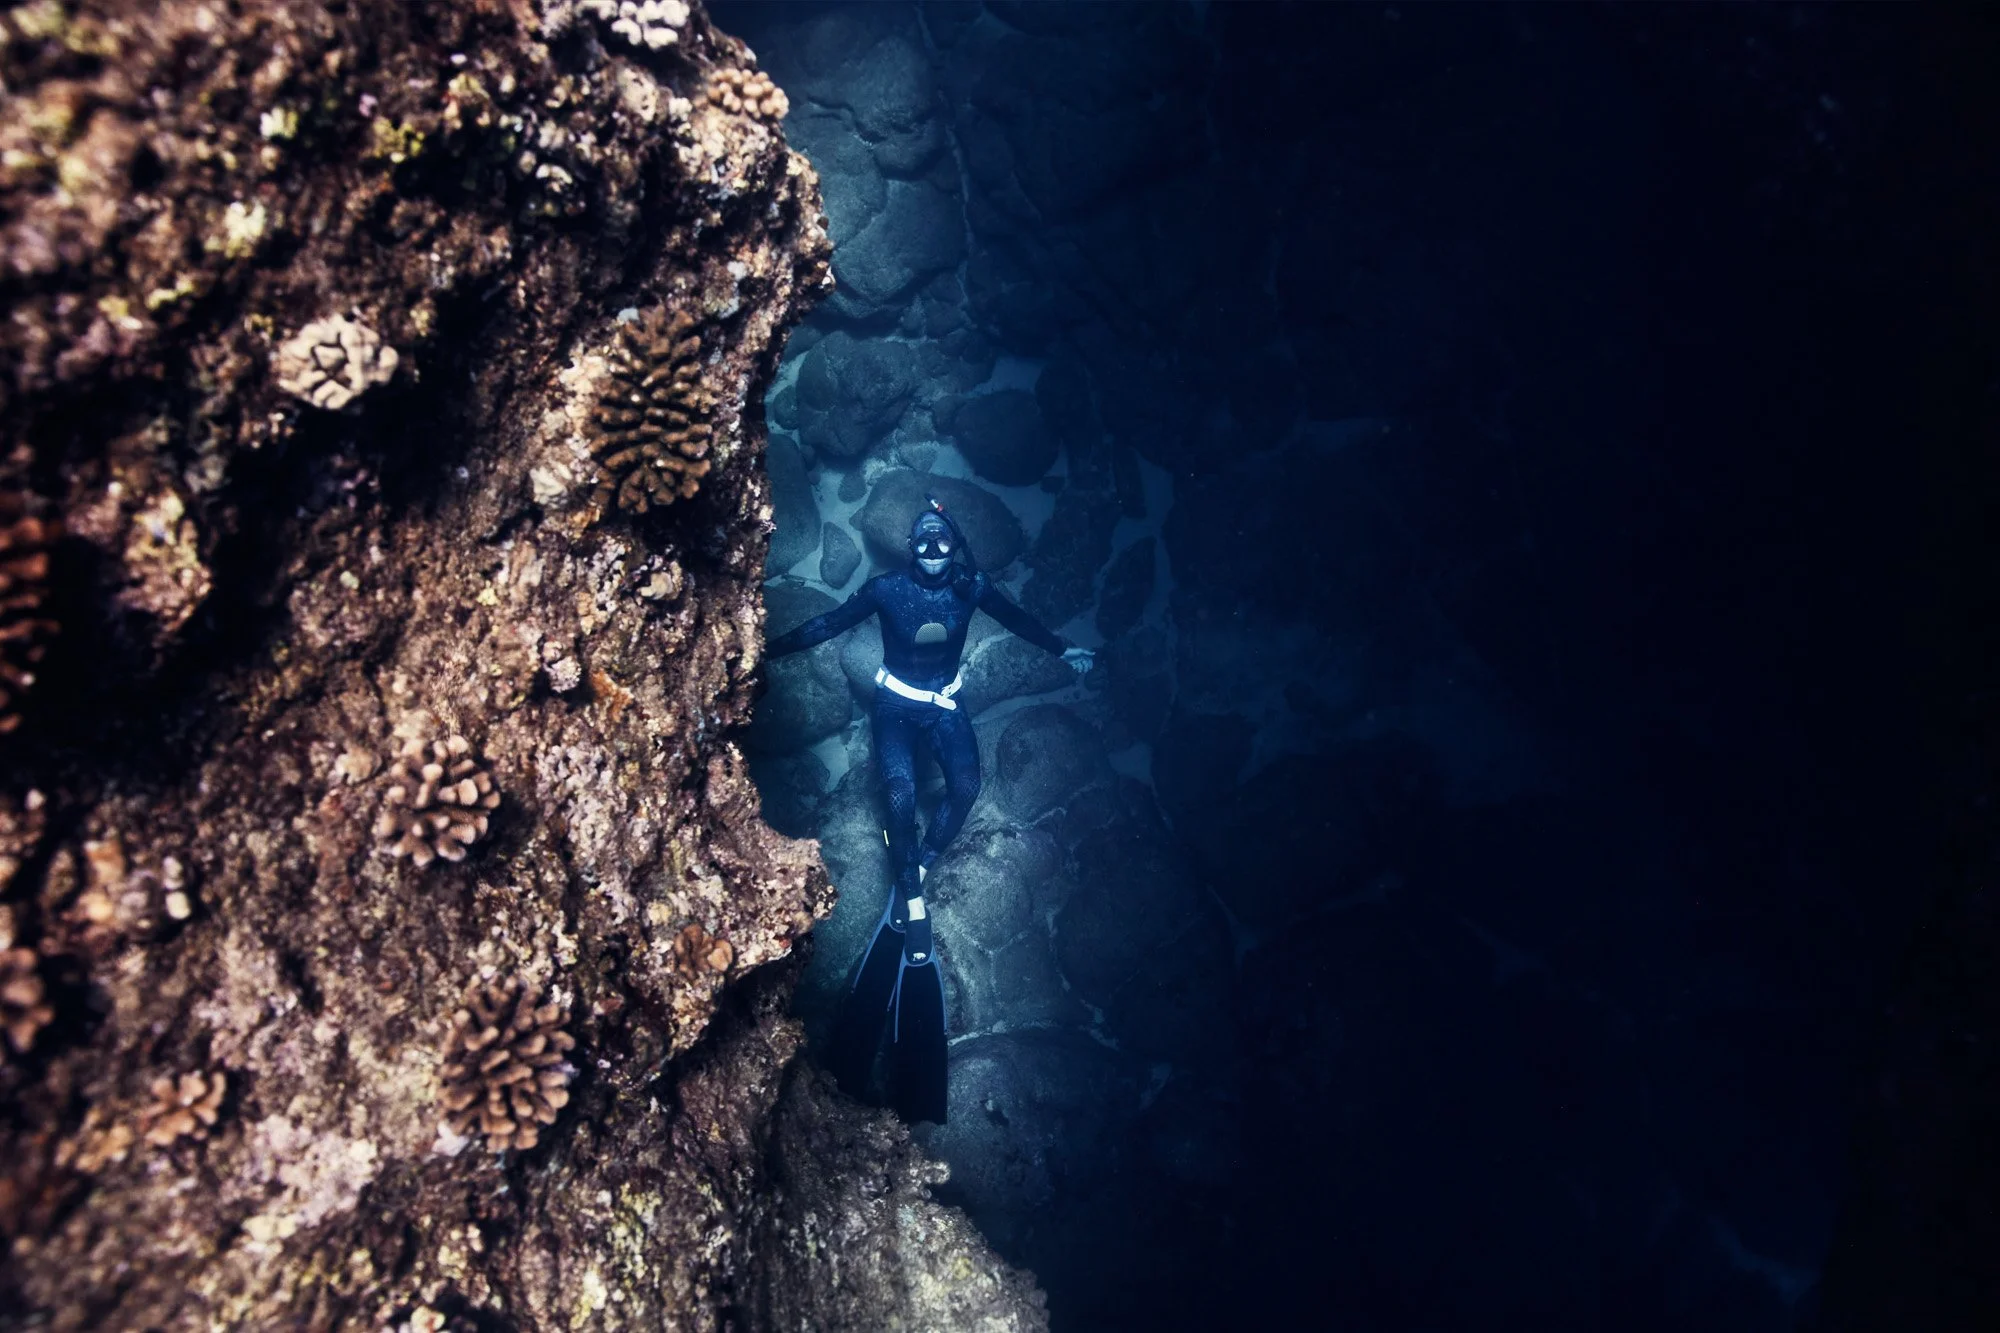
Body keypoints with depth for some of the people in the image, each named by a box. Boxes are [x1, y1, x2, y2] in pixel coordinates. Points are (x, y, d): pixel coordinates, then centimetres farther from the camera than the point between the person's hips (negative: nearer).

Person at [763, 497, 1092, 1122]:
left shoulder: (971, 586, -8)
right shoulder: (887, 587, -14)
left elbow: (1017, 619, 10)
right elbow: (830, 623, -6)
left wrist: (1062, 649, 19)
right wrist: (769, 648, -7)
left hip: (945, 703, 2)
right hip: (897, 704, -2)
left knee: (966, 784, -21)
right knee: (901, 792, -22)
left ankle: (913, 876, -7)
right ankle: (913, 904, -14)